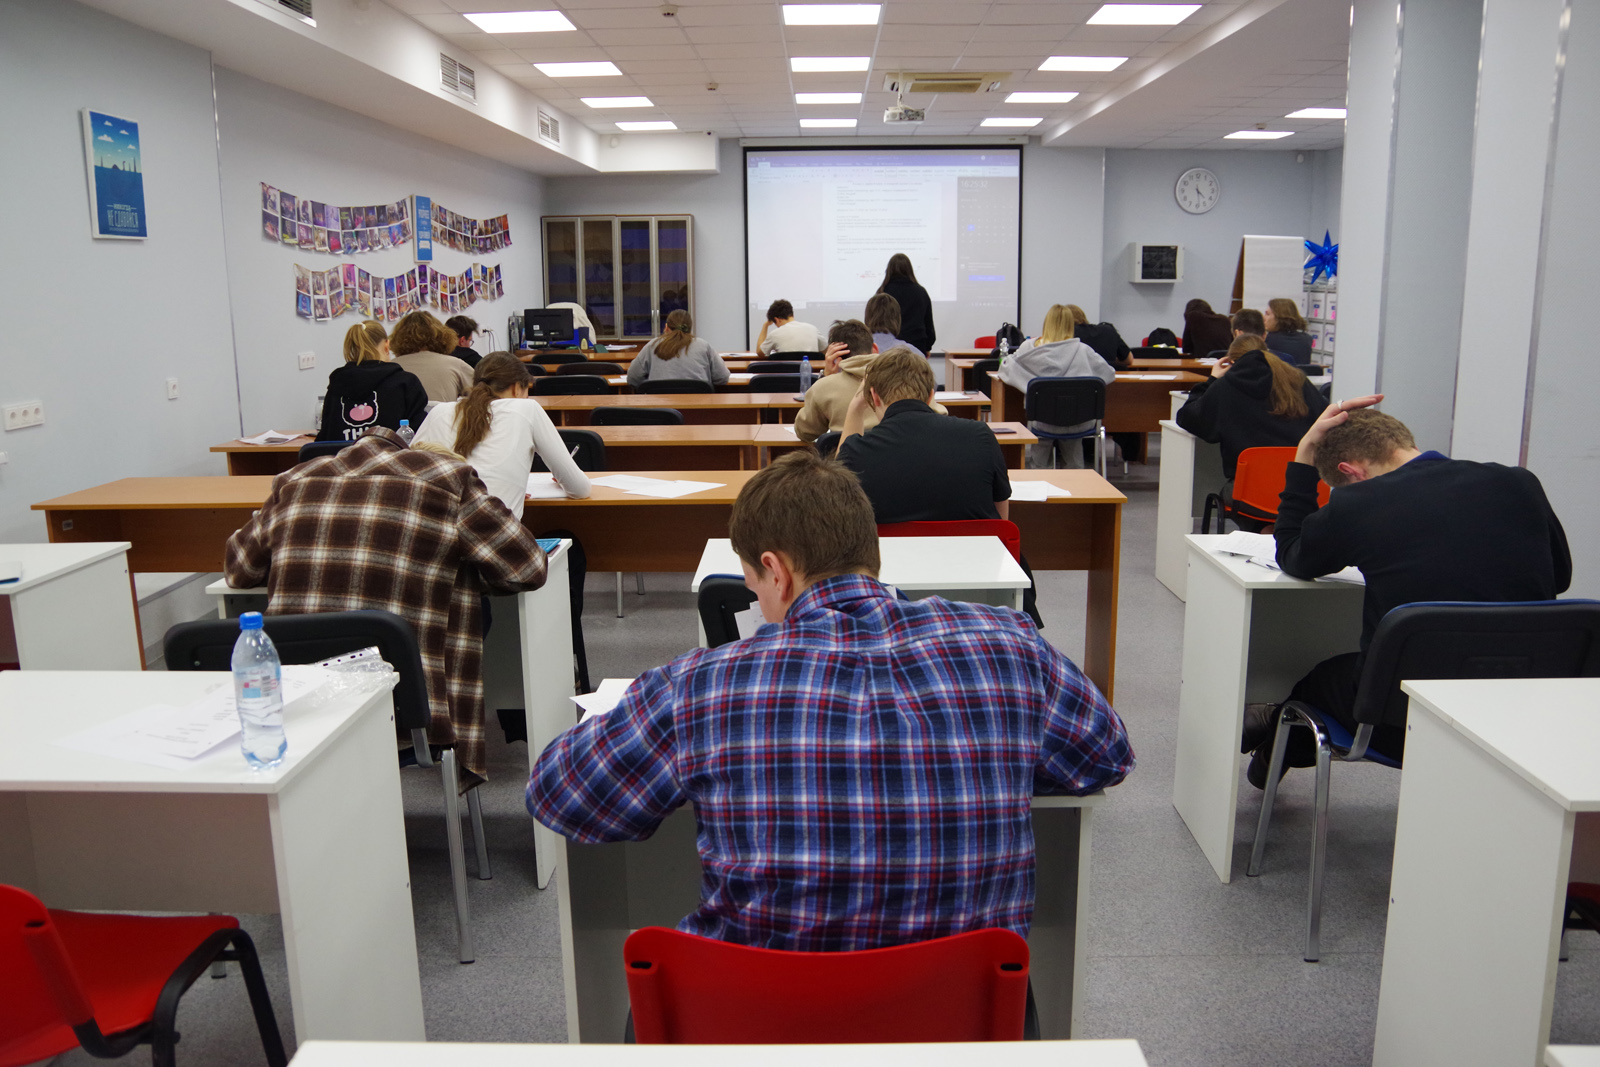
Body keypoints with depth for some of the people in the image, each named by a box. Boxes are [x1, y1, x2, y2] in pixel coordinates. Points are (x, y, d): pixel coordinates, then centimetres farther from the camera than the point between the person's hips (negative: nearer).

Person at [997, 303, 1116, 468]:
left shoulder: (1030, 348, -2)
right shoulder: (1082, 350, -4)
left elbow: (1005, 369, 10)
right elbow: (1109, 374, 5)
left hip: (1044, 423, 0)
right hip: (1078, 424, 0)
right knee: (1073, 465, 32)